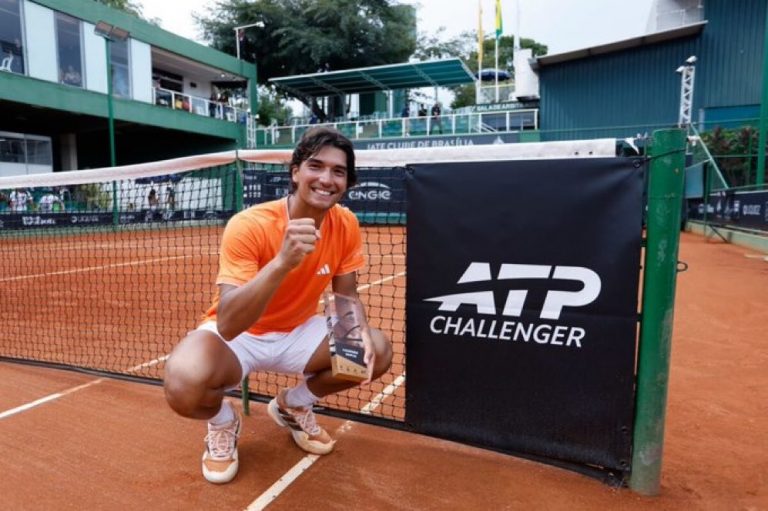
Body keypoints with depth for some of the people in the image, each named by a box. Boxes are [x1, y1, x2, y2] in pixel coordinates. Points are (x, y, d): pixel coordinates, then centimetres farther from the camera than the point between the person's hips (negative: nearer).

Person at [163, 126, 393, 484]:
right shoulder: (249, 226, -28)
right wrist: (283, 262, -50)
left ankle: (292, 405, 15)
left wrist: (359, 332, -22)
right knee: (183, 385, -34)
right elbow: (227, 324, -36)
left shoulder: (346, 225, -12)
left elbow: (346, 295, 1)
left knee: (378, 352, -11)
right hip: (236, 336, -5)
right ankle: (223, 421, 6)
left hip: (297, 332, 5)